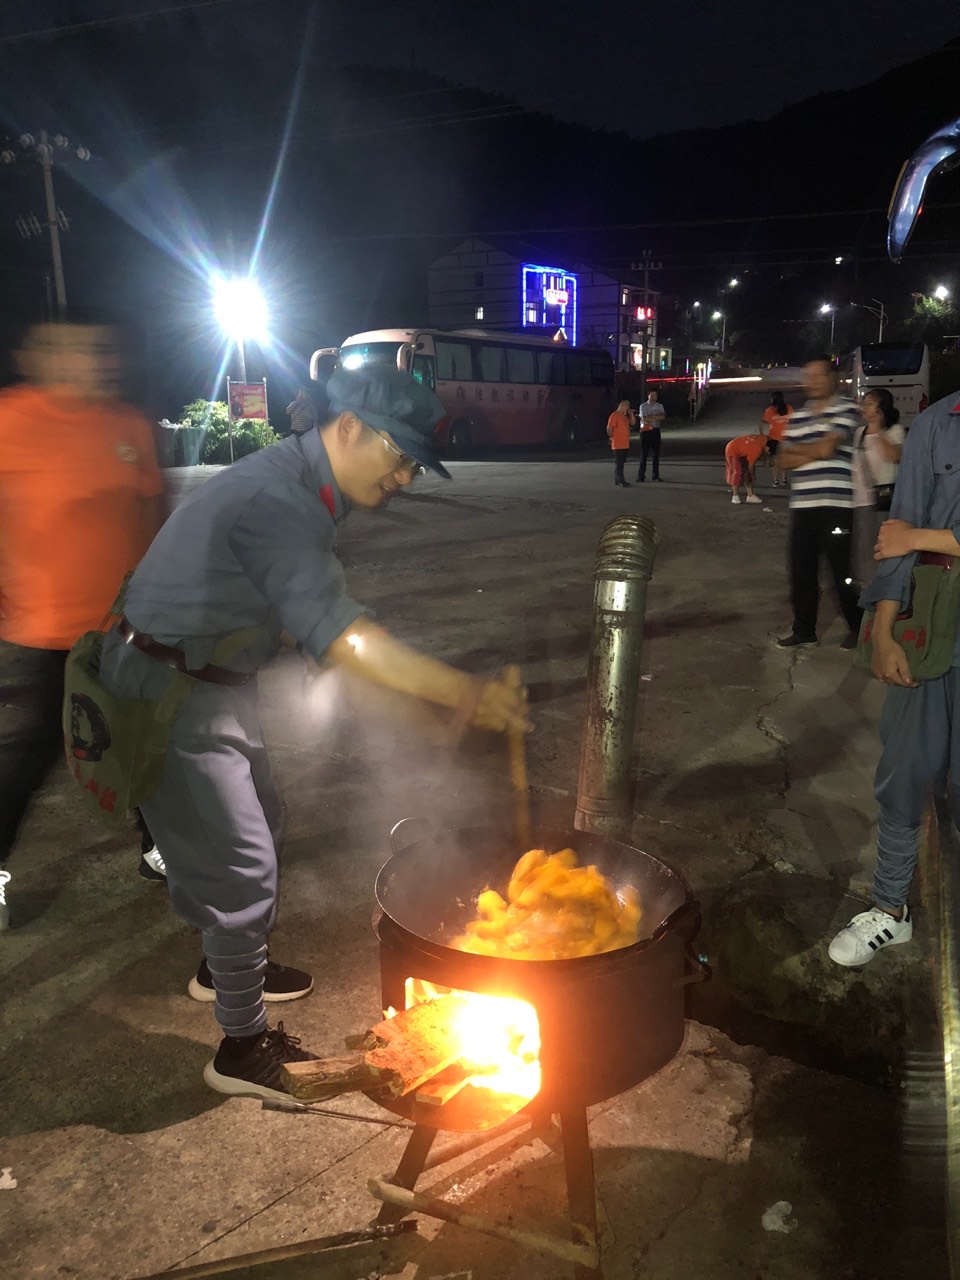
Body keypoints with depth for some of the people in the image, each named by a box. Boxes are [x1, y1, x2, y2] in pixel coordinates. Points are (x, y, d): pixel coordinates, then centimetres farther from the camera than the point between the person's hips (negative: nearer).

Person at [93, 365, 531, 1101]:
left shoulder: (306, 488, 3)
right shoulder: (275, 499, -29)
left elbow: (322, 620, 8)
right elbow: (337, 633, -39)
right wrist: (467, 694, -41)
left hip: (216, 680, 10)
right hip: (168, 689, -10)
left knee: (256, 824, 23)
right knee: (240, 862, -3)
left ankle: (226, 964, 45)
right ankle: (244, 1046, 16)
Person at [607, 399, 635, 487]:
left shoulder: (625, 416, 16)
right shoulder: (614, 415, -11)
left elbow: (633, 423, 19)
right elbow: (609, 429, -15)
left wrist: (631, 414, 7)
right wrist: (613, 437, -6)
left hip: (625, 445, 9)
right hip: (618, 445, -9)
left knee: (620, 463, 13)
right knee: (619, 464, -8)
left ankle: (617, 480, 20)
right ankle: (622, 482, -9)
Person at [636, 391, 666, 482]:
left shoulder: (660, 406, 10)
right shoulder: (643, 406, 0)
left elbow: (663, 417, -6)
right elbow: (644, 419, -14)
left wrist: (650, 417, -13)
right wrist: (657, 417, -6)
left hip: (656, 430, 3)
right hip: (645, 430, -3)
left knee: (656, 454, 4)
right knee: (643, 454, -1)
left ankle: (656, 475, 9)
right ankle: (641, 475, 2)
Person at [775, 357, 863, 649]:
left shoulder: (845, 409, -2)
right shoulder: (797, 417, 16)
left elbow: (827, 448, -13)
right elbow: (785, 461, 9)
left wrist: (796, 449, 3)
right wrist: (814, 452, -7)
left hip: (834, 504, -5)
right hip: (802, 505, 6)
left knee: (842, 571, 2)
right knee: (801, 571, 8)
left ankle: (857, 628, 19)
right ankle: (804, 630, 19)